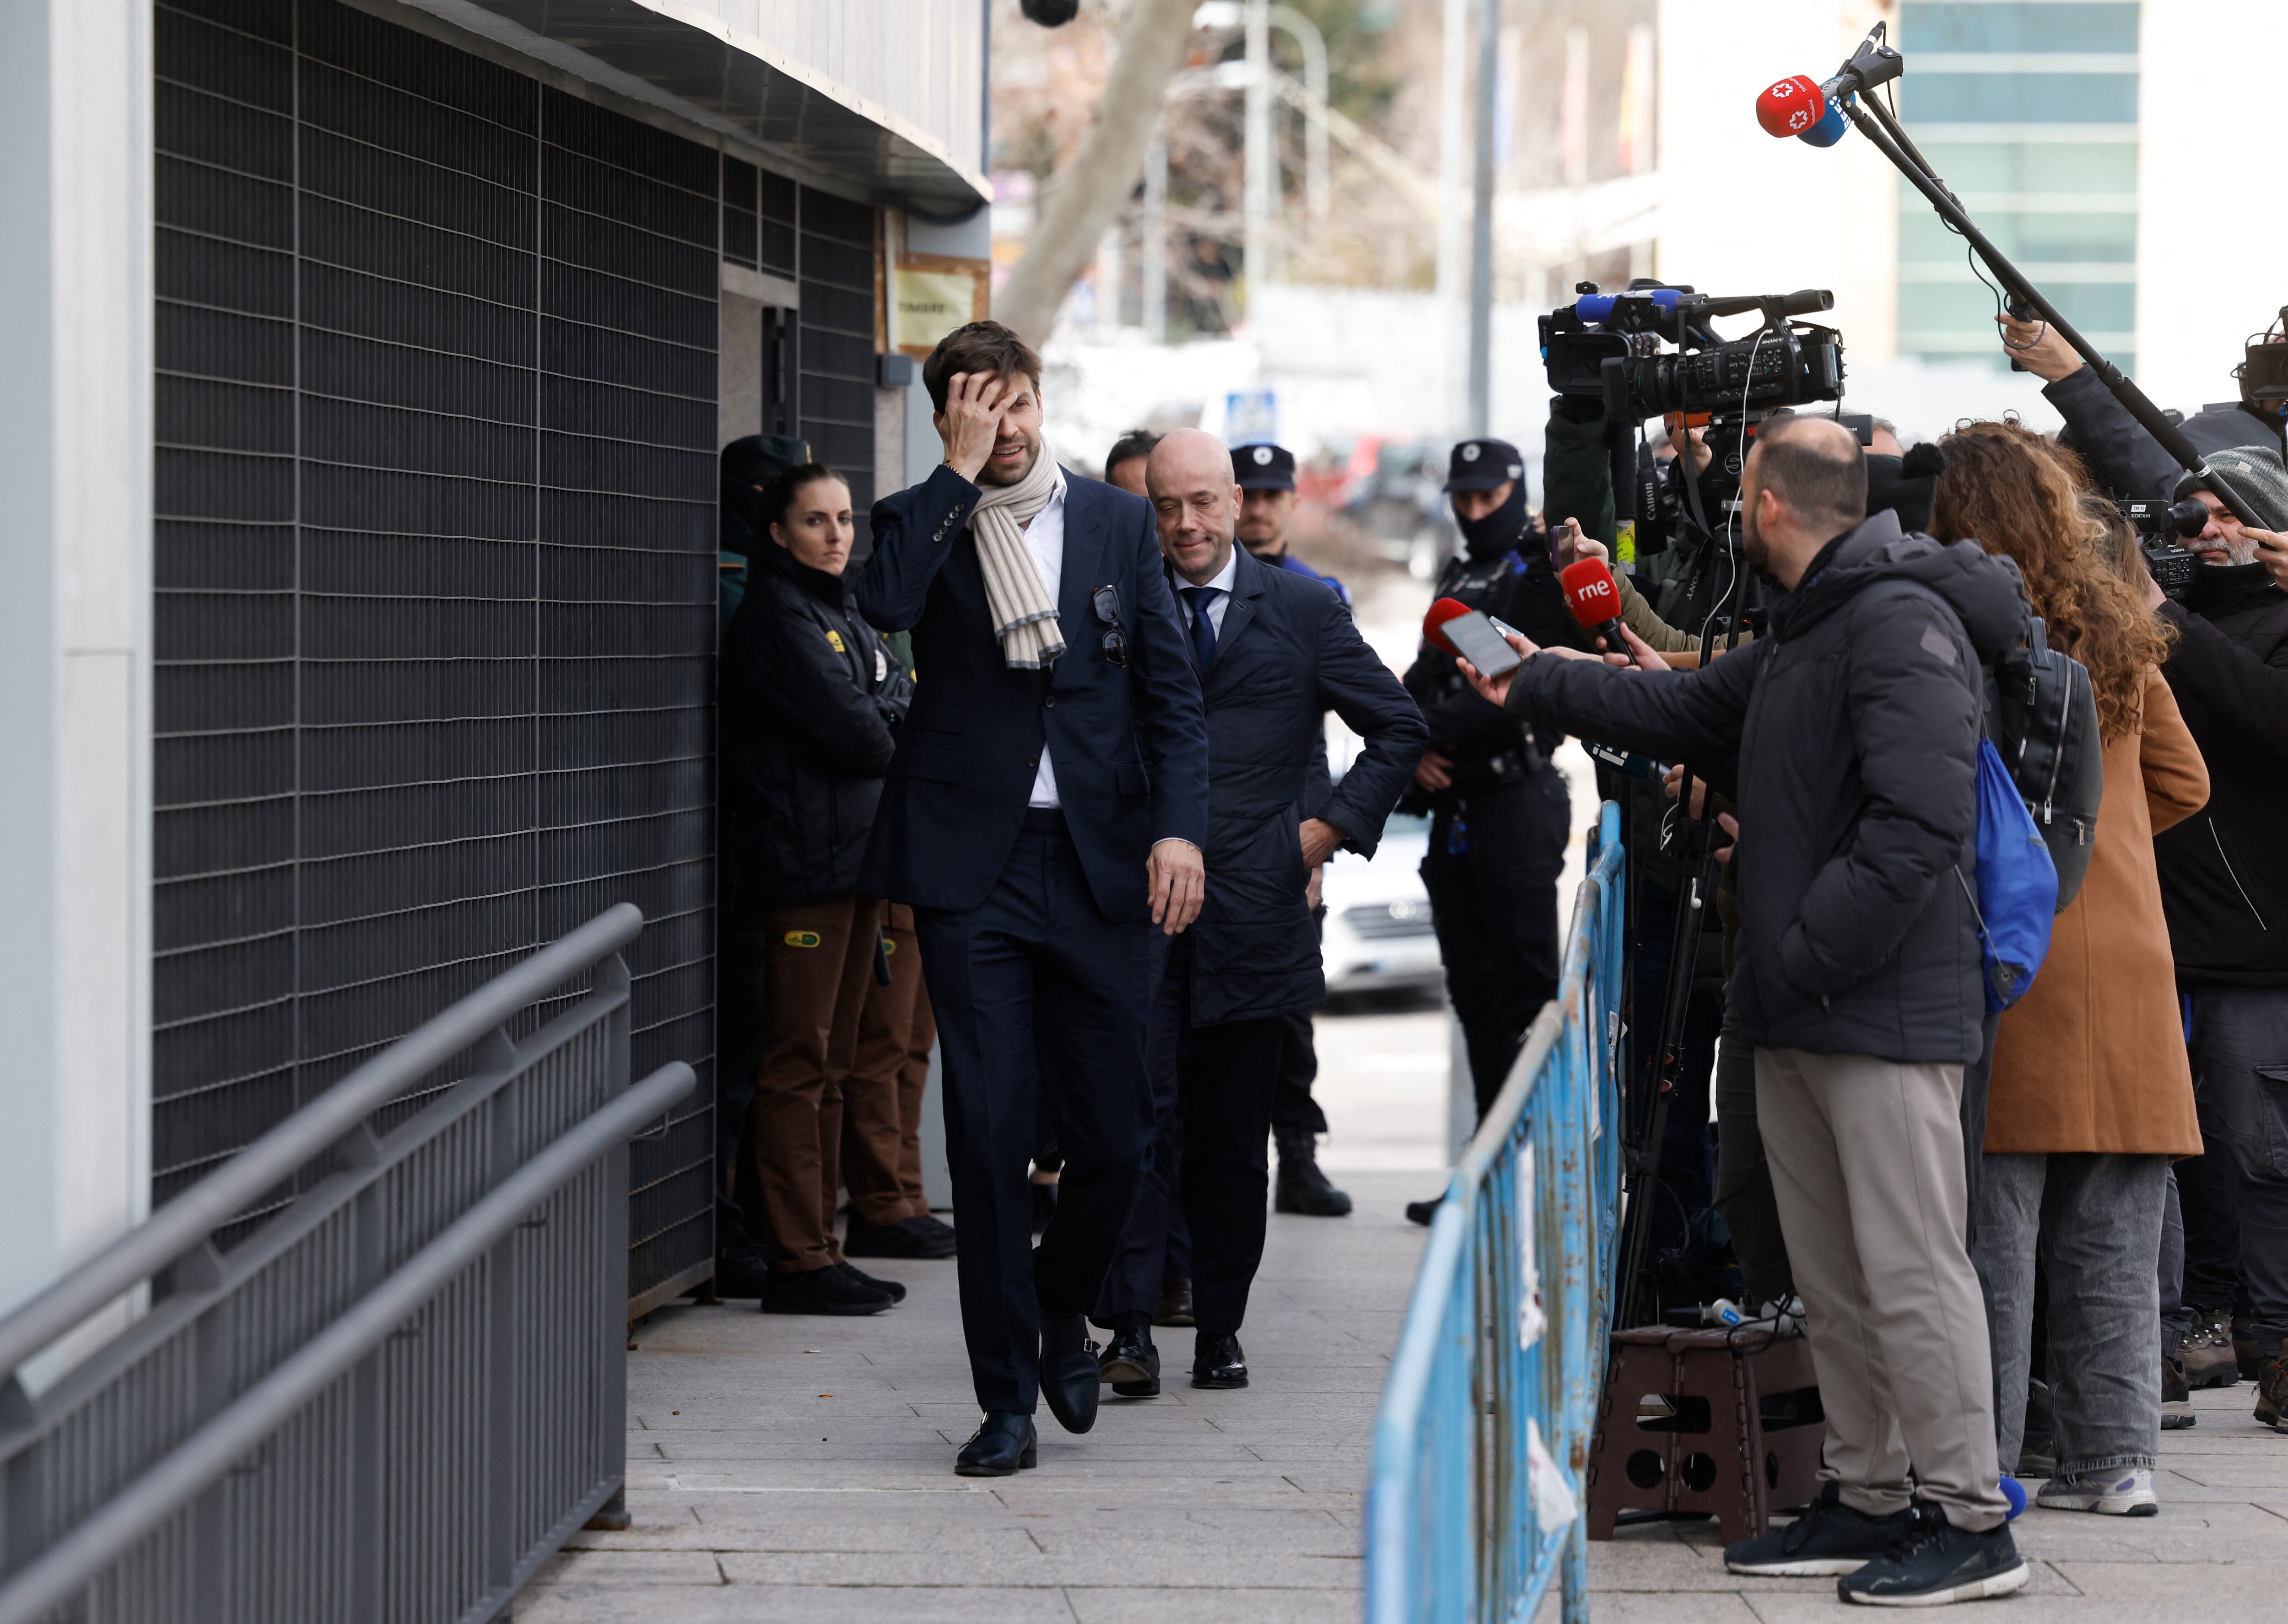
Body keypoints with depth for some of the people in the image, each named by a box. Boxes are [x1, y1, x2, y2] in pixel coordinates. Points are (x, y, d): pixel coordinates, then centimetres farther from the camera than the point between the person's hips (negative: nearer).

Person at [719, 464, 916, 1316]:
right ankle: (799, 1262, -7)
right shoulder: (775, 614, -10)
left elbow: (901, 697, 11)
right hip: (803, 860, -9)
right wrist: (892, 733, 2)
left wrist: (873, 718, -8)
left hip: (853, 856, 9)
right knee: (799, 1062, -8)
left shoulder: (841, 611, 19)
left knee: (831, 1063, 11)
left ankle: (818, 1250, 16)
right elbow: (852, 732, -17)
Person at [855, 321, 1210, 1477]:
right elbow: (886, 603, -20)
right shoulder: (923, 524, 4)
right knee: (988, 1134, -4)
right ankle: (1007, 1399, 5)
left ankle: (1062, 1319, 32)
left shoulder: (1116, 523, 10)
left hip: (1100, 864, 2)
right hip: (973, 869, -2)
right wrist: (961, 470, -15)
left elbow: (1170, 689, 8)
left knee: (1112, 1136, 3)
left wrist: (1178, 828, -5)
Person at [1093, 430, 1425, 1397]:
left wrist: (1335, 825, 3)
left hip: (1253, 908, 1)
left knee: (1232, 1136, 7)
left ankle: (1220, 1330, 17)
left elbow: (1399, 728, 12)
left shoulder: (1303, 612, 6)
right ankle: (1129, 1328, -10)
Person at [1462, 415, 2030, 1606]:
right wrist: (1539, 686, 38)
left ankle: (1967, 1520, -4)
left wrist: (1810, 956, -21)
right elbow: (1688, 714, 34)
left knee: (1910, 1272, -8)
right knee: (1832, 1279, 13)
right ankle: (1867, 1499, 21)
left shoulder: (1902, 625, -15)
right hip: (1797, 1017, 10)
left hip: (1885, 1012, -10)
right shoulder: (1804, 632, 20)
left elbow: (1921, 820, -24)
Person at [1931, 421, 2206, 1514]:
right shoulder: (2115, 627, 9)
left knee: (1990, 1228, 0)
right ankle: (2113, 1458, 11)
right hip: (2127, 961, 5)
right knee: (2111, 1239, 9)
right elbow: (2182, 784, 17)